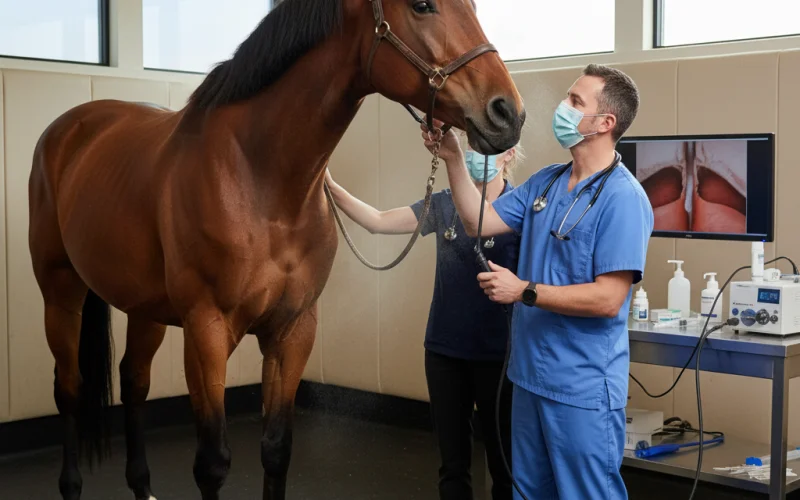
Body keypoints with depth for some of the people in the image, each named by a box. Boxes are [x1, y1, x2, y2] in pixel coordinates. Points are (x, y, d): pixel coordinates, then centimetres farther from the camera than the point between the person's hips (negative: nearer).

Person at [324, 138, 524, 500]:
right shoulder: (443, 205, 2)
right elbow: (377, 222, 2)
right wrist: (331, 187, -8)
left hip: (497, 353, -4)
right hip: (443, 349, 4)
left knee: (503, 460, 10)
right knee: (452, 459, 14)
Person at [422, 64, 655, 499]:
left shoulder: (622, 198, -17)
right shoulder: (545, 182, 7)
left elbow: (607, 299, -22)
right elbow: (480, 222, 8)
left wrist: (524, 292, -19)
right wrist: (453, 159, -1)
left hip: (583, 389, -8)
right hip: (530, 376, 8)